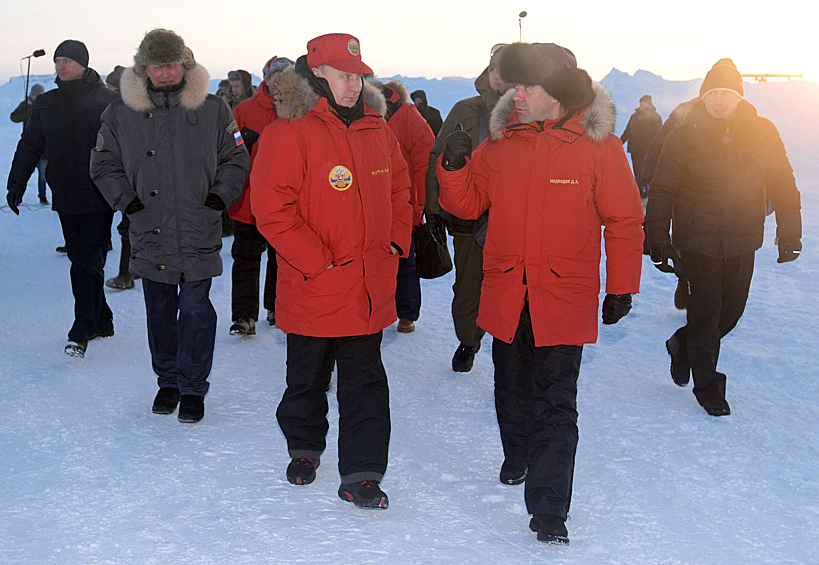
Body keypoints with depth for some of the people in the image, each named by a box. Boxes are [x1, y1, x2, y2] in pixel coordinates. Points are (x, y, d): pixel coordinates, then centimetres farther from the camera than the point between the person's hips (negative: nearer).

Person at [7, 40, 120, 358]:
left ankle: (80, 334, -8)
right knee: (80, 261, 10)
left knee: (89, 263, -8)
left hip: (98, 198, -5)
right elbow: (30, 145, 14)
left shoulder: (105, 101, -4)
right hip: (65, 198, 5)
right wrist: (16, 183, 5)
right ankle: (101, 322, 23)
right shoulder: (47, 104, 10)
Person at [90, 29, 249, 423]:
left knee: (196, 310, -3)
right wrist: (126, 199, -2)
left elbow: (235, 160, 9)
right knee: (159, 311, 11)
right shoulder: (121, 114, 2)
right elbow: (104, 164, 12)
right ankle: (168, 381, 28)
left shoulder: (212, 110, 0)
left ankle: (193, 388, 10)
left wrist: (220, 197, -4)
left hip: (198, 234, -2)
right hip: (149, 235, 2)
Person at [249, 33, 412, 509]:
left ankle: (361, 475, 13)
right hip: (312, 289, -4)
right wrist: (316, 260, -17)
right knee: (307, 377, 14)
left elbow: (398, 187, 19)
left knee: (366, 383, 6)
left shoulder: (377, 130, 7)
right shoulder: (289, 133, -12)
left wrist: (398, 241, 7)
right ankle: (305, 449, 38)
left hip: (370, 286, 4)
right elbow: (270, 208, -17)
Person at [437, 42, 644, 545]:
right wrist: (455, 166, -10)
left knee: (555, 404, -4)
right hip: (505, 295, 4)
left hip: (565, 298, -4)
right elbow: (468, 204, 9)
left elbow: (624, 221, -1)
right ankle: (518, 460, 45)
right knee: (512, 390, 20)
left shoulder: (598, 144, -7)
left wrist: (622, 289, -1)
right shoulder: (501, 140, 3)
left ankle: (548, 510, 0)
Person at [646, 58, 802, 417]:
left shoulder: (763, 134, -1)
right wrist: (659, 243, -5)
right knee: (705, 311, 0)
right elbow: (661, 192, -2)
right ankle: (708, 387, 17)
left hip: (743, 242, 3)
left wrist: (789, 235, 3)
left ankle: (684, 345, 38)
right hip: (698, 241, -3)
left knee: (731, 310, 10)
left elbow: (783, 186, 7)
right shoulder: (684, 136, -6)